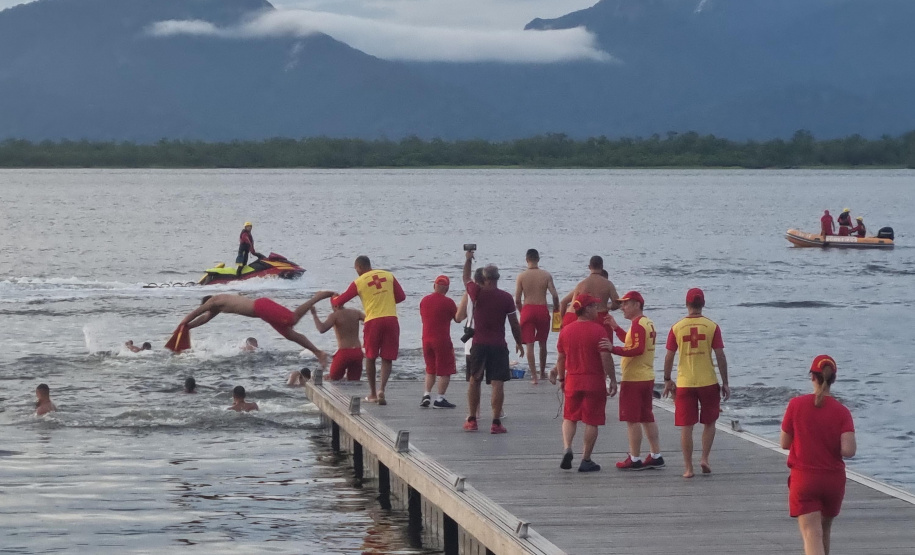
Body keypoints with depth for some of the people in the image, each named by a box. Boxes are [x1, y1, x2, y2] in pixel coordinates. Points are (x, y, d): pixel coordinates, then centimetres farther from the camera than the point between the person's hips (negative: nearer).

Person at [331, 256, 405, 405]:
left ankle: (373, 393, 17)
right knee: (387, 358, 5)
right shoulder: (388, 276, 8)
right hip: (391, 319, 2)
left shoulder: (359, 282, 1)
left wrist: (333, 299, 31)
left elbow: (340, 301, 8)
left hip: (373, 321, -2)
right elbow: (401, 296, 11)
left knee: (370, 357, 15)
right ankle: (382, 389, -15)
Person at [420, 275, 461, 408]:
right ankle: (440, 399, -1)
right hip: (442, 340, -5)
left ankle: (426, 394, 8)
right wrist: (458, 310, 20)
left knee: (430, 369, 19)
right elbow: (457, 319, 0)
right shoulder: (448, 302, -11)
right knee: (445, 371, 2)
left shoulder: (424, 300, 4)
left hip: (426, 339, 5)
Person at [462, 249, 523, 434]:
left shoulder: (477, 293, -6)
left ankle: (472, 420, 18)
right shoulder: (506, 298, -6)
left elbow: (466, 279, 16)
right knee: (497, 383, -2)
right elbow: (514, 324, 0)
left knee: (474, 381, 14)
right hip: (498, 345, -1)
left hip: (479, 344, 1)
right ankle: (496, 422, -7)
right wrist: (519, 343, 13)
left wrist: (468, 260, 31)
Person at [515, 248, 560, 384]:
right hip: (542, 310, 1)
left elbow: (517, 299, -5)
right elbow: (555, 295, -7)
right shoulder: (546, 275, -2)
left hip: (527, 310, -1)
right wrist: (556, 308, 11)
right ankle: (542, 373, 30)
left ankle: (534, 376, -4)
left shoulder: (521, 276, -4)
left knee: (529, 345, 2)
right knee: (542, 343, 18)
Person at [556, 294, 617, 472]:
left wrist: (561, 379, 21)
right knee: (591, 422, 4)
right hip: (595, 382, -4)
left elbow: (560, 358, 9)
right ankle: (586, 460, 7)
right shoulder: (598, 330, -11)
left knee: (569, 418, 16)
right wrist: (613, 380, -5)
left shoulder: (566, 330, 2)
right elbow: (606, 358, -13)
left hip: (572, 381, 4)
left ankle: (567, 448, -7)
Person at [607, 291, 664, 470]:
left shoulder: (637, 325, -15)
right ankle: (655, 456, 17)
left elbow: (637, 349, -26)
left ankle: (634, 459, -3)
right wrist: (616, 328, 27)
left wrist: (613, 349, -30)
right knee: (647, 418, 14)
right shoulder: (648, 323, 15)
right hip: (647, 378, 10)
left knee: (632, 420, -4)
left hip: (633, 380, -10)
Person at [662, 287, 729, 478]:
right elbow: (720, 357, -4)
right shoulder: (712, 327, -4)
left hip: (684, 384, 0)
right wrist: (725, 383, 5)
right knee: (709, 423, 17)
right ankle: (704, 459, 6)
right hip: (708, 382, 0)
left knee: (686, 427, 4)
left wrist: (667, 380, 15)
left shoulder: (677, 328, -2)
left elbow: (669, 357, 2)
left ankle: (688, 468, 4)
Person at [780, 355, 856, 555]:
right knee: (824, 530, 24)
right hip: (834, 480, 2)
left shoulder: (796, 405, -8)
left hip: (803, 479, -2)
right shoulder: (841, 412, -7)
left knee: (812, 535, -9)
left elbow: (784, 443, -1)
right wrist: (831, 445, 6)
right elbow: (848, 450, -16)